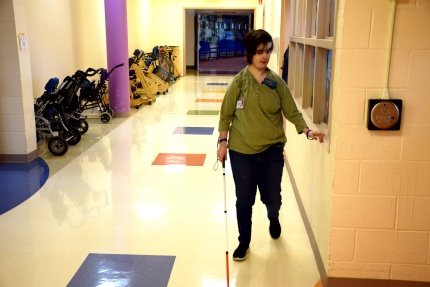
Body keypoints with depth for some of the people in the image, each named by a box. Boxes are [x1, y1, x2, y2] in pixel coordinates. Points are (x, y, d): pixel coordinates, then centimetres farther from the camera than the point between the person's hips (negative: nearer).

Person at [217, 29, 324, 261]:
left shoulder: (277, 82, -2)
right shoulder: (240, 81, -6)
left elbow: (292, 112, -1)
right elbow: (226, 114, -1)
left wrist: (307, 131, -16)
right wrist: (223, 141, -4)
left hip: (272, 150, 1)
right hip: (241, 151, -1)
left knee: (273, 198, 10)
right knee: (244, 200, 9)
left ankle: (273, 218, 47)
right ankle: (244, 243, 30)